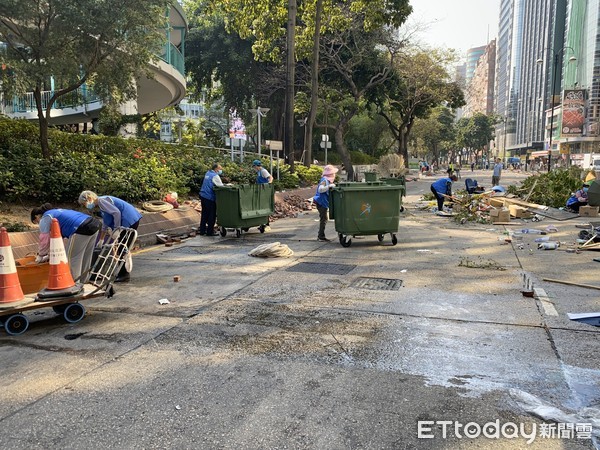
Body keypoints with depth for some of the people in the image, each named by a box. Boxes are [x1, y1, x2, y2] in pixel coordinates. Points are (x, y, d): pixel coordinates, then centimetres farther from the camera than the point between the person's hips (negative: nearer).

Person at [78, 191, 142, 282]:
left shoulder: (101, 200, -8)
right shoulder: (100, 203, 22)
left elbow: (116, 212, -21)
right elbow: (105, 225, 30)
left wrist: (116, 230, -16)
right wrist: (101, 240, 35)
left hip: (130, 221, -10)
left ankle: (124, 274, 1)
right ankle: (123, 273, 20)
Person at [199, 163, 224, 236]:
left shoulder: (208, 173, 13)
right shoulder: (215, 176, -13)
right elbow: (221, 187, -14)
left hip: (203, 195, 9)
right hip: (210, 198, -9)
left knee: (204, 214, 15)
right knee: (212, 215, 0)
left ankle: (202, 230, 20)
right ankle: (210, 232, 4)